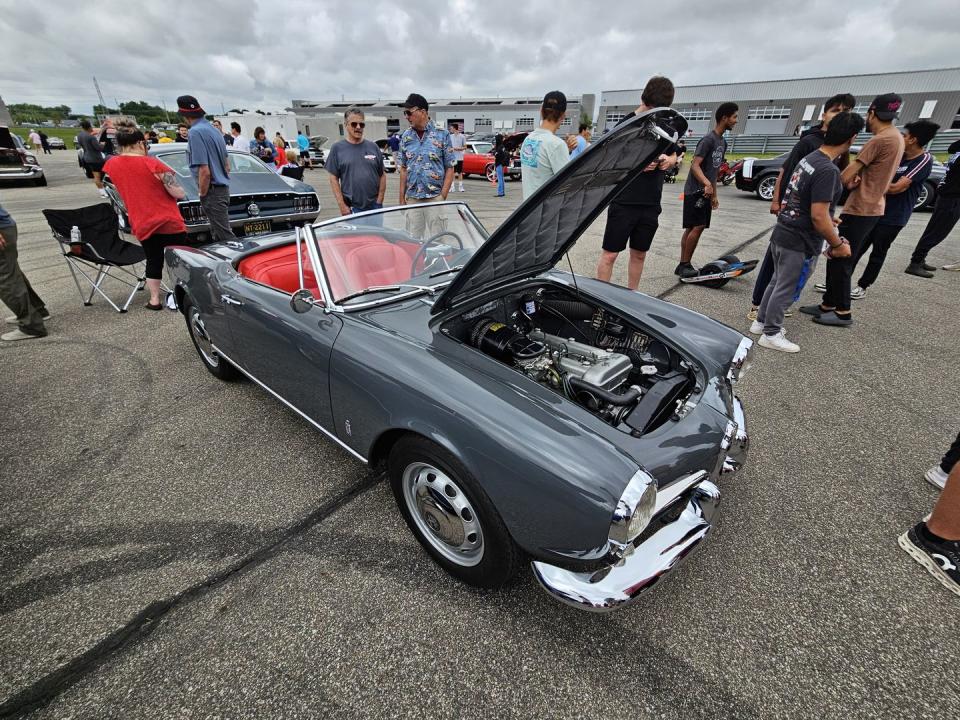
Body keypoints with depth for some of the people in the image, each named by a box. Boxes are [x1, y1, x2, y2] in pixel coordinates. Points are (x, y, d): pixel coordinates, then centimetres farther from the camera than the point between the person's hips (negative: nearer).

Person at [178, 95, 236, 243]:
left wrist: (202, 195, -8)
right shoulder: (213, 129, 14)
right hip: (223, 188, 10)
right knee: (218, 235, 16)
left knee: (226, 236, -9)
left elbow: (204, 171, -19)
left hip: (213, 192, -10)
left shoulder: (196, 132, -14)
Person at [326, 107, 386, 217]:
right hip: (351, 208, -2)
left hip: (374, 206, 2)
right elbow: (334, 179, 1)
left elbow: (382, 176, 9)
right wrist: (342, 205, -8)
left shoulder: (373, 147, 9)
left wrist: (379, 201, -2)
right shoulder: (338, 148, 3)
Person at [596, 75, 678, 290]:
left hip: (651, 204, 6)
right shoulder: (626, 125, -5)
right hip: (624, 202, -5)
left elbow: (673, 156, 22)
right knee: (609, 254, -6)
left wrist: (668, 160, -3)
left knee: (639, 254, 13)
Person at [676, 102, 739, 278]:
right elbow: (695, 165, -19)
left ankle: (683, 265, 7)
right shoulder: (708, 139, -10)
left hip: (706, 192, 9)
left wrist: (714, 195, 23)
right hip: (695, 190, -9)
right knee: (697, 227, -15)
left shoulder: (722, 142, 18)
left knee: (692, 228, 6)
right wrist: (707, 183, -35)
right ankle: (684, 264, -9)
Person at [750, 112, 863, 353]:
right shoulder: (828, 170, -22)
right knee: (785, 288, 3)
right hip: (798, 242, -8)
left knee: (776, 281, 20)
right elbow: (818, 217, -24)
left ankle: (761, 322, 32)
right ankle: (771, 334, 14)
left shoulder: (809, 158, 6)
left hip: (782, 233, 9)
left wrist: (829, 219, 30)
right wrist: (838, 244, -12)